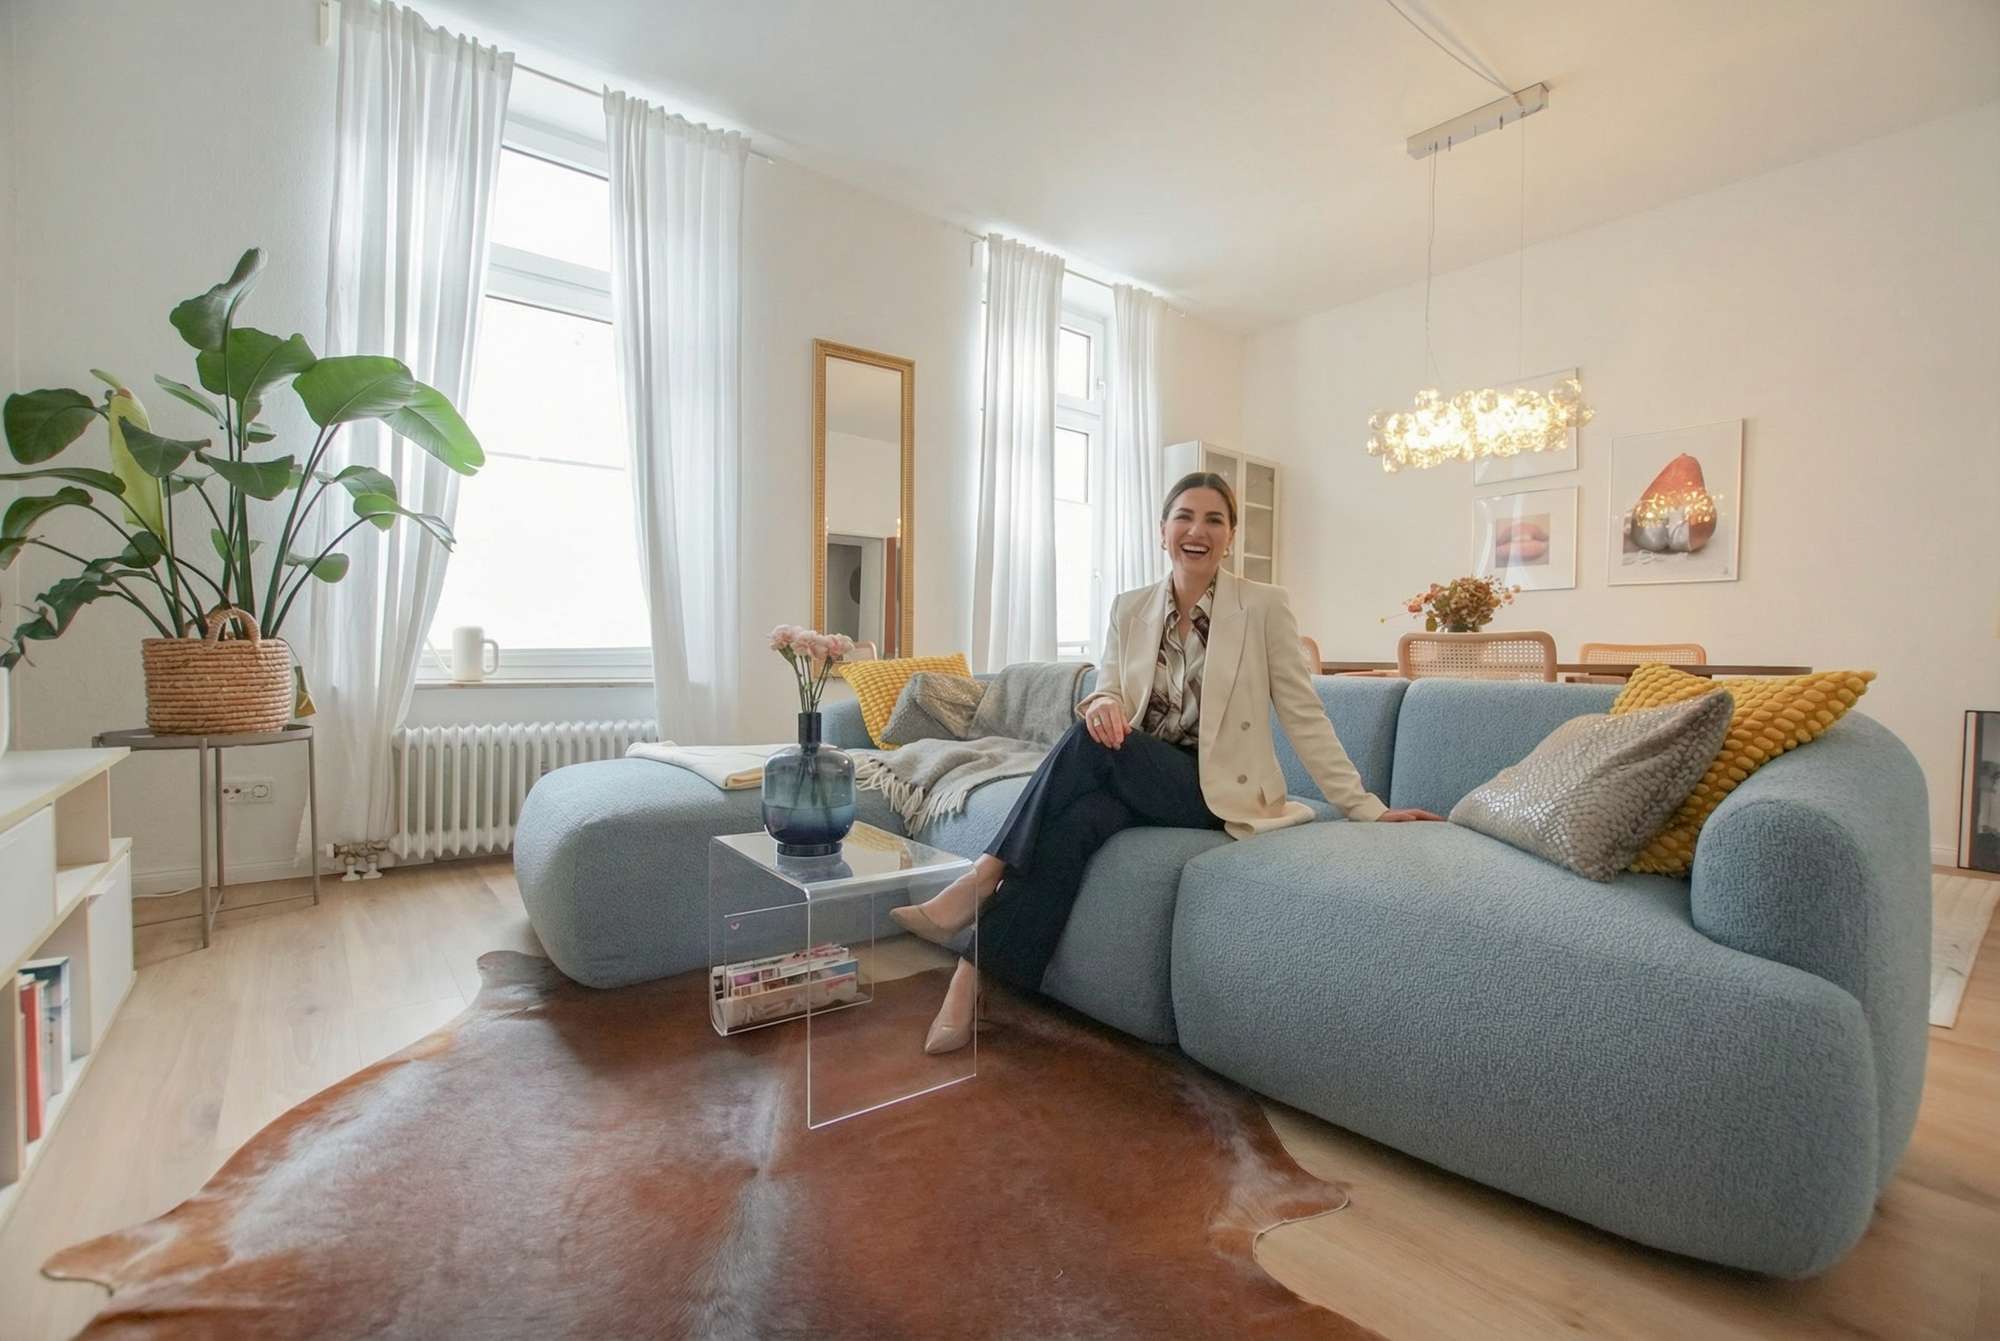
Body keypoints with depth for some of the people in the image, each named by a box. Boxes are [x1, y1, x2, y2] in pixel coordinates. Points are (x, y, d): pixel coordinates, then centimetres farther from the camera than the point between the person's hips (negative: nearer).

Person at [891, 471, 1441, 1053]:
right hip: (1136, 780, 3)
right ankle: (973, 973, -28)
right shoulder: (1129, 608, 8)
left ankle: (981, 881, -22)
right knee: (1079, 818, -32)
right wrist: (1102, 704, -22)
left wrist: (1365, 808, -6)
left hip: (1213, 792, -3)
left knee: (1090, 743, -30)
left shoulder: (1263, 605, -3)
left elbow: (1304, 714, -2)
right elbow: (1106, 693, 4)